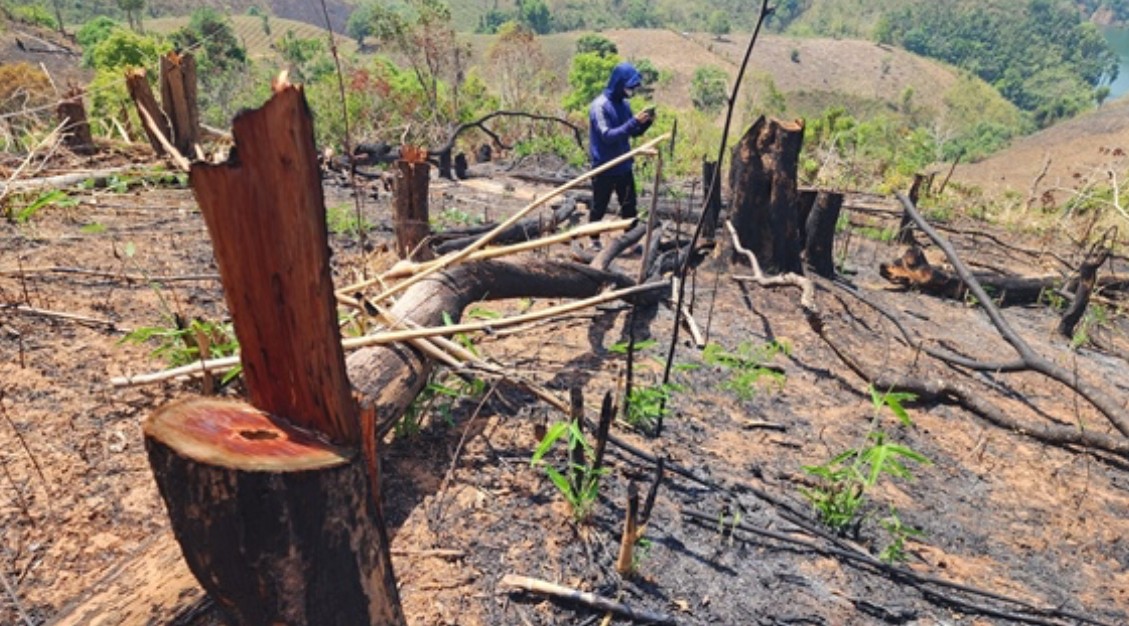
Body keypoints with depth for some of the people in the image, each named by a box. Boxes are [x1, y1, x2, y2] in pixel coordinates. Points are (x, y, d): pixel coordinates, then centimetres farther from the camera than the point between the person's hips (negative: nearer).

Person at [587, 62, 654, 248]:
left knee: (629, 205, 12)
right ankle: (594, 239, 25)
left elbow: (634, 133, 12)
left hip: (624, 165, 7)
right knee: (599, 207, 8)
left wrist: (646, 122, -8)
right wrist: (634, 122, -29)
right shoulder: (600, 105, -16)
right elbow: (607, 136, -25)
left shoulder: (624, 104, 6)